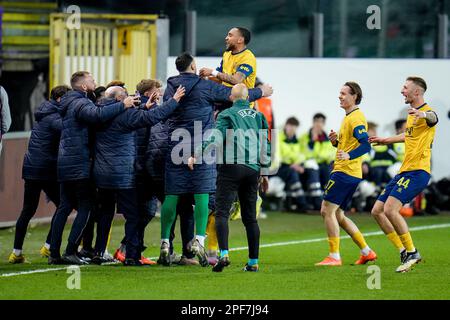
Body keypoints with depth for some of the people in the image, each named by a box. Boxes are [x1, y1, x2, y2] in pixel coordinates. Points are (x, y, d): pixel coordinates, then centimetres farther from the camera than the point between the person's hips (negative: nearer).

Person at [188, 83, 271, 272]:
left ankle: (224, 254, -26)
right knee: (250, 217, 10)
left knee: (222, 212, -8)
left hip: (231, 167, -5)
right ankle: (253, 261, 10)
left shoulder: (227, 115, 1)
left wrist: (196, 155, -16)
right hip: (253, 169, 5)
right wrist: (264, 172, 24)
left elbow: (216, 139, -14)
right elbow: (266, 145, 17)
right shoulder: (258, 116, 15)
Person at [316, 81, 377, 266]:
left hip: (345, 172, -11)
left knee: (327, 211, -10)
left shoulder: (356, 118, -13)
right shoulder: (349, 117, 19)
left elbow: (365, 145, -24)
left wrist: (348, 156, -38)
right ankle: (366, 252, 17)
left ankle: (334, 256, -9)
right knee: (337, 215, 14)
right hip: (350, 174, 11)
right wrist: (335, 142, 7)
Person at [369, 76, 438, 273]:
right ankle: (404, 253, 9)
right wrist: (384, 140, 52)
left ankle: (412, 252, -11)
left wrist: (422, 114, -62)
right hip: (404, 172, 10)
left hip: (417, 172, -10)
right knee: (377, 211, 6)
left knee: (390, 209, -23)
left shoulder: (426, 112, -11)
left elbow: (432, 118, -38)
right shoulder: (411, 115, 18)